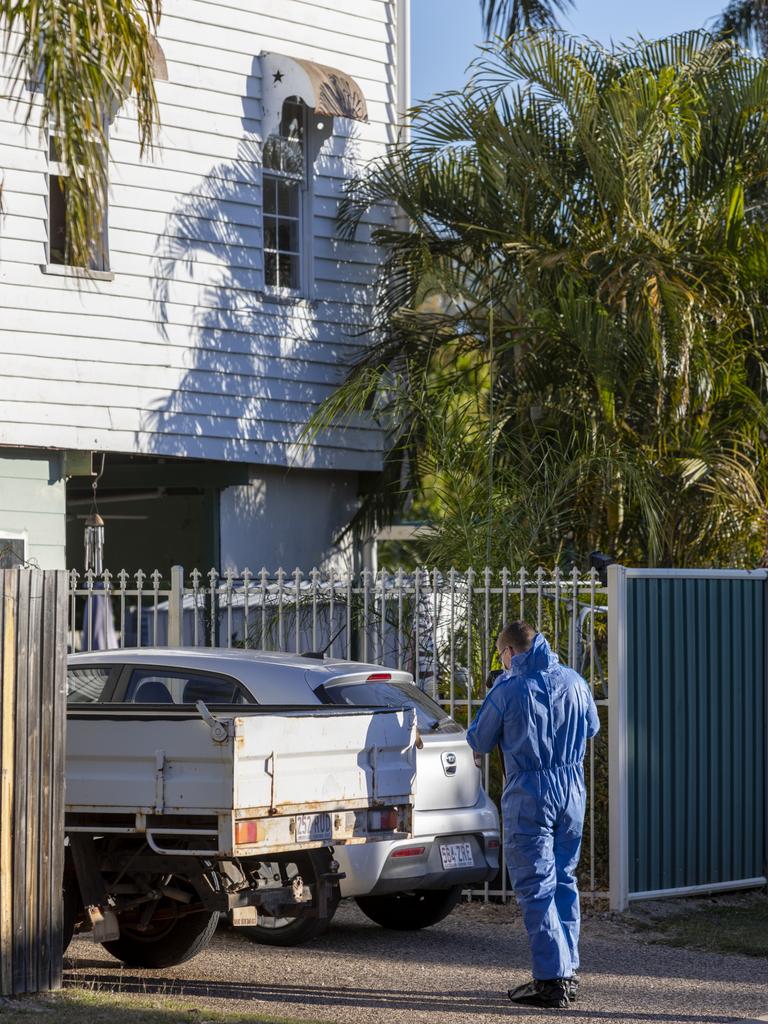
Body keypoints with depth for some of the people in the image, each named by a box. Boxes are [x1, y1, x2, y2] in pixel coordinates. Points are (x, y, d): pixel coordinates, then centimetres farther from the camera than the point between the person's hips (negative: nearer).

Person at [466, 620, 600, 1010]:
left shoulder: (508, 689, -11)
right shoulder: (574, 682, 3)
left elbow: (479, 742, 1)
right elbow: (592, 727, 20)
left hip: (529, 795, -5)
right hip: (572, 791, 5)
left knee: (535, 886, -2)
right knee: (564, 880, 17)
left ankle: (551, 978, -7)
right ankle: (568, 971, 21)